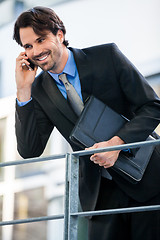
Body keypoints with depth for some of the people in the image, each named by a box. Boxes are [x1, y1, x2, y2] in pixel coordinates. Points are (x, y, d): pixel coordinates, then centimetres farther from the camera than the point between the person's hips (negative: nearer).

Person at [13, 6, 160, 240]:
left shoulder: (107, 56, -7)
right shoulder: (39, 90, 2)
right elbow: (29, 150, -5)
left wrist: (117, 143, -22)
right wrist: (24, 89, -11)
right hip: (100, 192, 2)